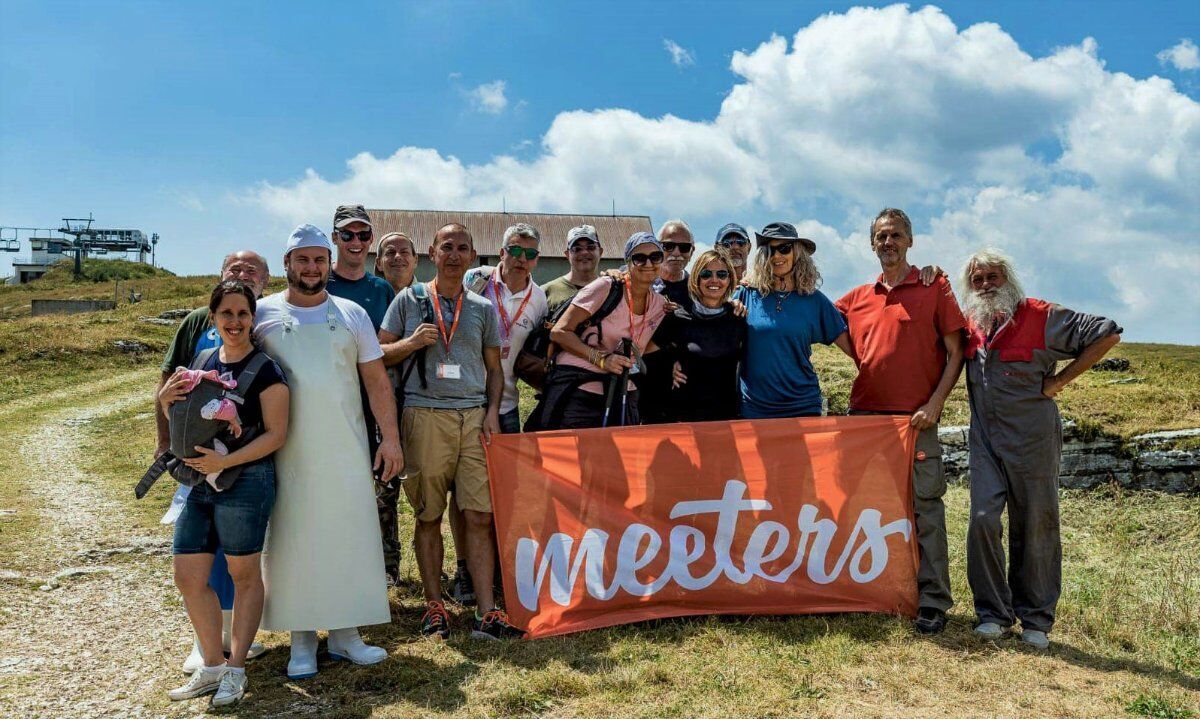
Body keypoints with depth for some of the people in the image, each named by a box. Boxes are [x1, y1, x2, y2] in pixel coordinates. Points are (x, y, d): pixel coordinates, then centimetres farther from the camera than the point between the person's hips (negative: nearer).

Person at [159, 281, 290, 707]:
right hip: (200, 484, 7)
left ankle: (235, 671, 18)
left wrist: (225, 462, -21)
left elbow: (276, 434, -12)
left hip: (246, 480, -7)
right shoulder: (203, 363, 11)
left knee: (244, 575, 5)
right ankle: (212, 665, 24)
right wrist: (166, 401, -2)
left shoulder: (264, 369, -8)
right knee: (188, 577, 8)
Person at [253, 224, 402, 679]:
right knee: (294, 539, 3)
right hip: (288, 451, -1)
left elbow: (377, 379, 6)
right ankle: (302, 638, 15)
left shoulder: (351, 314, 7)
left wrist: (390, 437, -1)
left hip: (347, 450, 2)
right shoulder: (263, 314, 3)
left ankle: (344, 633, 17)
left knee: (350, 535, 4)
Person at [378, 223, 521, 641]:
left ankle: (485, 613, -1)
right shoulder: (409, 300, 10)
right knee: (429, 517, 3)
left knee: (480, 516, -4)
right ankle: (434, 607, 14)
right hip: (425, 415, -1)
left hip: (474, 416, 2)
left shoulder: (483, 308, 16)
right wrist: (412, 342, -9)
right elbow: (379, 354, 10)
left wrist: (492, 411, 2)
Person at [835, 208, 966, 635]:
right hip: (864, 415, 4)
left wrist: (935, 403, -9)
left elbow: (955, 353, 0)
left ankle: (933, 601, 3)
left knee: (924, 508, -4)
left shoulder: (935, 289, 3)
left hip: (916, 418, -4)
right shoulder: (856, 299, 13)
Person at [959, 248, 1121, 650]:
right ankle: (993, 613, 7)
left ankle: (1036, 620, 17)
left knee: (1035, 529, 5)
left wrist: (1059, 380, -9)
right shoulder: (969, 323, 9)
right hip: (985, 440, 4)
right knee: (982, 519, -6)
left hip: (1033, 440, -3)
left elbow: (1108, 334, -6)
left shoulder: (1042, 317, -5)